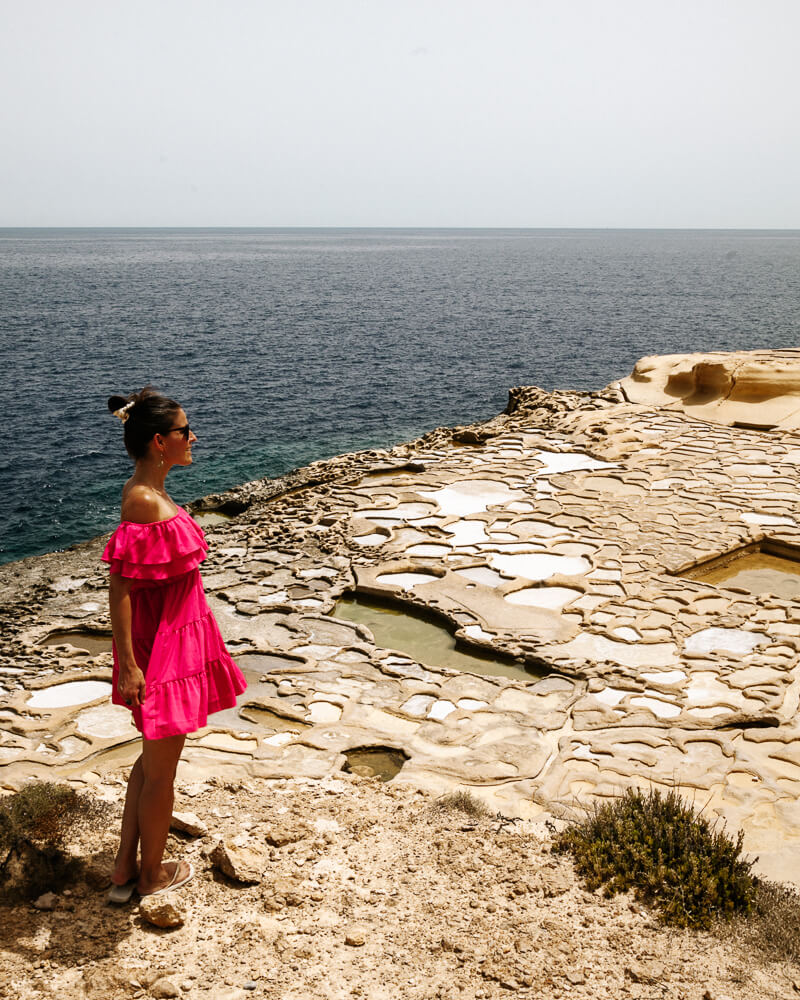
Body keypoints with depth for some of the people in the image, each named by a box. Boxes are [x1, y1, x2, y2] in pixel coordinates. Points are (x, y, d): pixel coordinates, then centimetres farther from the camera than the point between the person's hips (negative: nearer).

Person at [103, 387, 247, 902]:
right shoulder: (144, 502, -23)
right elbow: (120, 585, -24)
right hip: (160, 647, -10)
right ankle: (152, 874, 28)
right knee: (161, 769, 9)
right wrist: (128, 663, -24)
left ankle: (124, 871, 32)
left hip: (176, 639, 10)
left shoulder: (151, 493, 7)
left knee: (153, 759, 21)